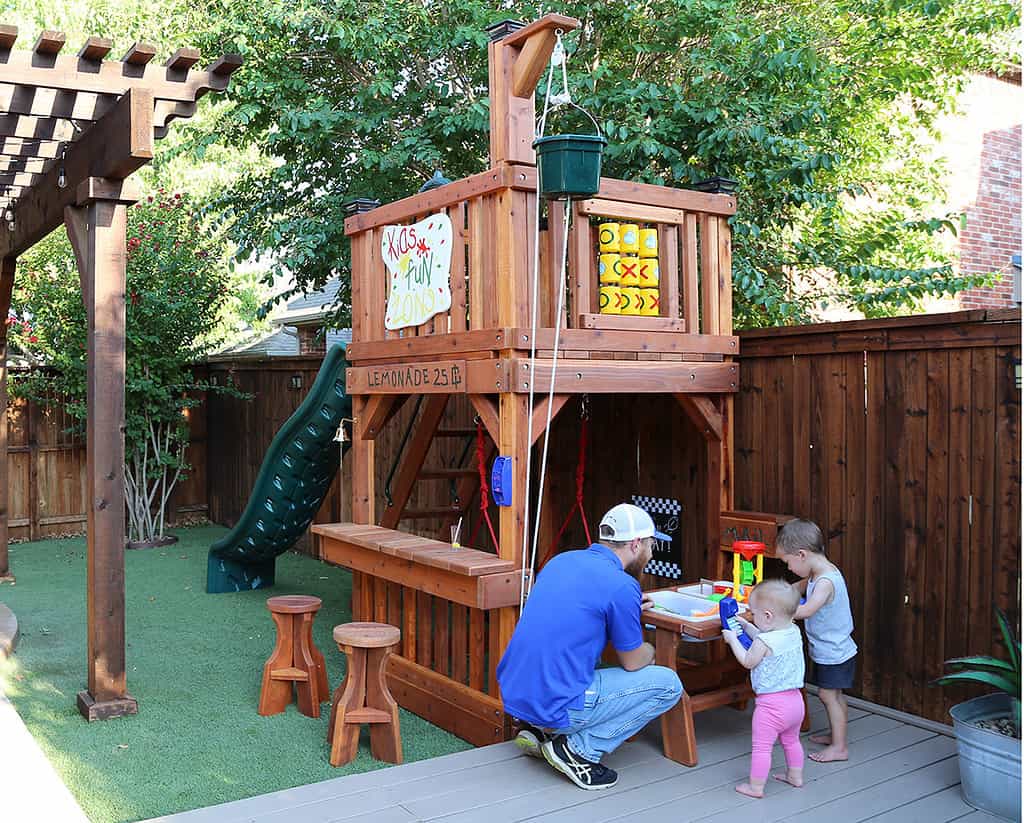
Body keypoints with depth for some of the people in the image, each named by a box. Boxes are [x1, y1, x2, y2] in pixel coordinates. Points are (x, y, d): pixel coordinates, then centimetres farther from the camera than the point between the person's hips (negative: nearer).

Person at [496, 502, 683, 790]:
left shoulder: (561, 560, 8)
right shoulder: (622, 586, -14)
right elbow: (632, 663, -1)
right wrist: (649, 650, 22)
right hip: (556, 707, -8)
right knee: (668, 684, 2)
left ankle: (538, 729, 17)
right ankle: (580, 749, -2)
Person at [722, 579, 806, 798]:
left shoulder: (764, 642, -23)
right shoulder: (794, 632, 0)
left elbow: (747, 662, -5)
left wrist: (732, 639, 4)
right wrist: (746, 626, 20)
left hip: (771, 704, -8)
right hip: (795, 700, 8)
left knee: (761, 746, 4)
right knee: (791, 741, 27)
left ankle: (756, 787, 12)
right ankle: (795, 776, 41)